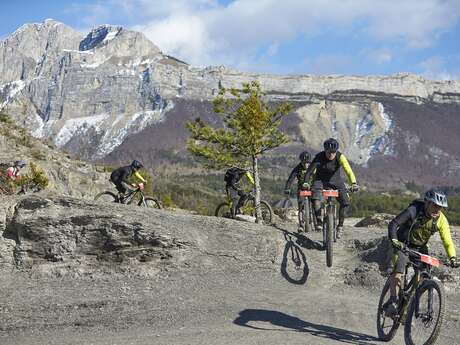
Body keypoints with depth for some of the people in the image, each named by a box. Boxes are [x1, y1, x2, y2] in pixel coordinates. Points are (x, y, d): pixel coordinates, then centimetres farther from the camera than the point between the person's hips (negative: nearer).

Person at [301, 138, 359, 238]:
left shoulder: (340, 157, -23)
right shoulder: (319, 157, -23)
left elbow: (348, 170, -34)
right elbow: (309, 171, -25)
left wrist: (354, 183, -49)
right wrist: (305, 183, -41)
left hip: (335, 180, 1)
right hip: (320, 180, -1)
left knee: (345, 202, -17)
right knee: (315, 197, -32)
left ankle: (340, 226, 1)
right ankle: (319, 221, -18)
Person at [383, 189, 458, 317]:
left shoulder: (441, 220, -15)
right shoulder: (414, 211, -27)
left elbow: (448, 242, -14)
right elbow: (393, 224, -29)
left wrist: (453, 258, -31)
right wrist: (394, 240, -46)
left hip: (420, 248, 4)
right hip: (403, 245, -4)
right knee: (398, 270, -26)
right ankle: (392, 301, -29)